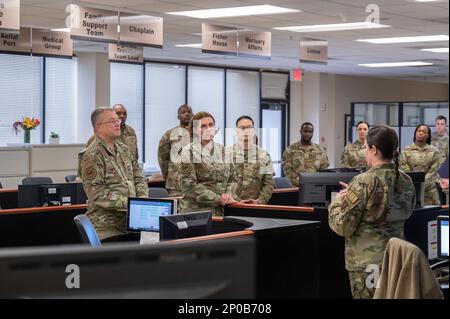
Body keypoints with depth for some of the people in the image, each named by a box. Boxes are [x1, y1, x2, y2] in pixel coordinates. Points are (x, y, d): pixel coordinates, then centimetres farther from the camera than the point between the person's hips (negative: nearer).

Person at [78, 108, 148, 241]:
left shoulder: (123, 149, 16)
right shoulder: (91, 156, -9)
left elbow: (139, 178, 17)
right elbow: (97, 194, -17)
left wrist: (142, 199, -4)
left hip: (130, 221, 6)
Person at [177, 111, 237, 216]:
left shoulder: (222, 150, 11)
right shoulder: (188, 152, -3)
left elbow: (232, 179, 15)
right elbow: (189, 185, -10)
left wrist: (229, 194, -5)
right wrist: (218, 198, -12)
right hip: (195, 210, -4)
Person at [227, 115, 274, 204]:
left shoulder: (264, 155, 10)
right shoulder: (227, 154, 5)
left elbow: (268, 184, 9)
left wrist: (259, 201, -6)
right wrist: (236, 201, -10)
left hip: (256, 205, 1)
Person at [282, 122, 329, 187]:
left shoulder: (320, 150, 12)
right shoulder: (291, 149, 7)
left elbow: (324, 169, 10)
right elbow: (287, 169, 0)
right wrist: (299, 181, -11)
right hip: (297, 186, -1)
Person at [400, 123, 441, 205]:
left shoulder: (434, 151, 5)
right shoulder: (406, 150, 5)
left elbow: (434, 170, -2)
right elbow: (403, 167, -3)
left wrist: (423, 184, -13)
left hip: (429, 189, 0)